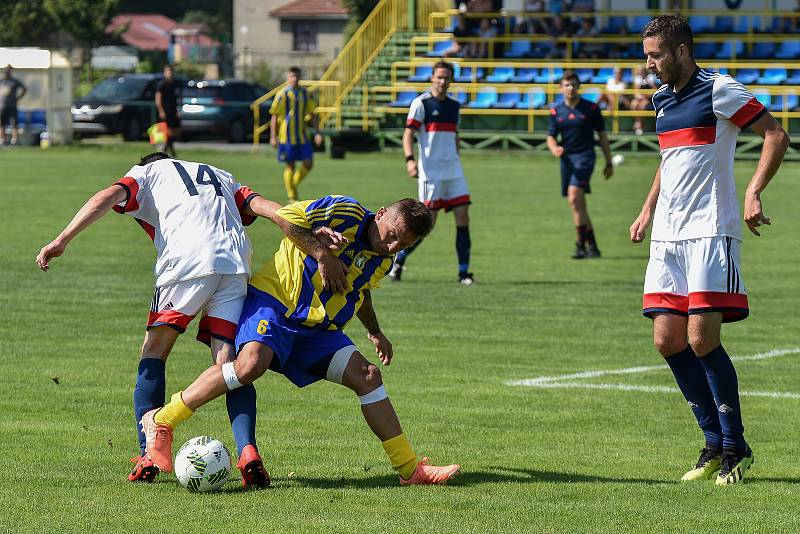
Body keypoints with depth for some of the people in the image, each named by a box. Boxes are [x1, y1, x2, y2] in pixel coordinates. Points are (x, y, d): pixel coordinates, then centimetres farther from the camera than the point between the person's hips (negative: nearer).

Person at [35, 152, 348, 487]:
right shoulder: (222, 178, 37)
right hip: (236, 264, 3)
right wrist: (318, 250, 11)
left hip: (186, 262, -3)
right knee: (229, 365, 5)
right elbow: (270, 209, 20)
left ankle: (148, 452, 1)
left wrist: (62, 241, -2)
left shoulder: (147, 173, 26)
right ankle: (247, 450, -18)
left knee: (154, 353, 13)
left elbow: (108, 197, 5)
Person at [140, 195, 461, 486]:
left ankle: (410, 469, 7)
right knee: (251, 364, -33)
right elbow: (284, 216, -14)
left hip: (316, 327, 8)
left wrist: (374, 331, 36)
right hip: (274, 299, -8)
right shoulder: (346, 214, -14)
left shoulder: (382, 261, 10)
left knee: (367, 377, -2)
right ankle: (160, 422, -23)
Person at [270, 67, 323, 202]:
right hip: (287, 136, -5)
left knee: (308, 163, -1)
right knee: (290, 166, -2)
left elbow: (313, 114, 13)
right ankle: (292, 197, 7)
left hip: (302, 135, 5)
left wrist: (317, 132, 3)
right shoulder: (282, 95, -6)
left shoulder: (305, 94, 8)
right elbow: (274, 116, -5)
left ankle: (294, 184, 22)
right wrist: (273, 137, -10)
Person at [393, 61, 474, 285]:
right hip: (431, 172, -6)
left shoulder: (454, 105, 15)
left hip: (454, 171, 6)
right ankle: (398, 261, 11)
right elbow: (408, 133, -10)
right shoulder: (421, 103, -4)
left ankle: (464, 272, -2)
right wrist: (410, 159, -24)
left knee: (463, 215, -4)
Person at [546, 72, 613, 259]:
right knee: (578, 204, 7)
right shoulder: (556, 111, 7)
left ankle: (582, 243, -18)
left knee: (574, 197, -21)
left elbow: (602, 135, 6)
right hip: (567, 158, 5)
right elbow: (551, 137, 8)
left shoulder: (591, 108, 0)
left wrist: (609, 163, 7)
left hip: (585, 155, -5)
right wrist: (554, 149, -17)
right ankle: (592, 246, 16)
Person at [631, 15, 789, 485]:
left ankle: (736, 446, 0)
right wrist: (649, 208, 22)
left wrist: (754, 193, -17)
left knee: (702, 339, -13)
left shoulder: (719, 90, -7)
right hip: (668, 236, 8)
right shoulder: (663, 101, 16)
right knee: (668, 340, 1)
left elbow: (777, 135, -8)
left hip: (710, 232, -8)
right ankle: (715, 443, 12)